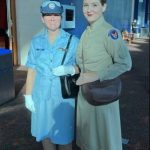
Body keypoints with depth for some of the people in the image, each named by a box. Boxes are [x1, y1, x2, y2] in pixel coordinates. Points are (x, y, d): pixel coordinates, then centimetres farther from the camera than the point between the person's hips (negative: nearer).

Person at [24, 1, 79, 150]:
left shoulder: (73, 41, -5)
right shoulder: (36, 41, 3)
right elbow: (32, 70, 4)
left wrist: (70, 69, -22)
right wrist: (28, 95, 3)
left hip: (64, 96, -2)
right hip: (41, 95, 3)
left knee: (63, 135, 9)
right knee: (44, 133, 16)